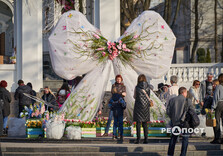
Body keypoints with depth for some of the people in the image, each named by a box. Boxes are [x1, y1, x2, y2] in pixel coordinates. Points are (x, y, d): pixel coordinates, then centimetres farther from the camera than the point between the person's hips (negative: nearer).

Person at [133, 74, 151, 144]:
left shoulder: (137, 87, -8)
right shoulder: (148, 87, 1)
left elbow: (134, 97, 3)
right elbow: (148, 96, 9)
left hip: (138, 106, -4)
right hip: (146, 106, 4)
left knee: (138, 123, 1)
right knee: (145, 123, 10)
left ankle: (138, 139, -3)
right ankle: (146, 139, 7)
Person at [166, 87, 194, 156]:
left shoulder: (172, 100, 6)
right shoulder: (187, 100, -3)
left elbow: (168, 111, 2)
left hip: (174, 122, 4)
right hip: (184, 122, -4)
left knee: (173, 137, 19)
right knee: (185, 138, 7)